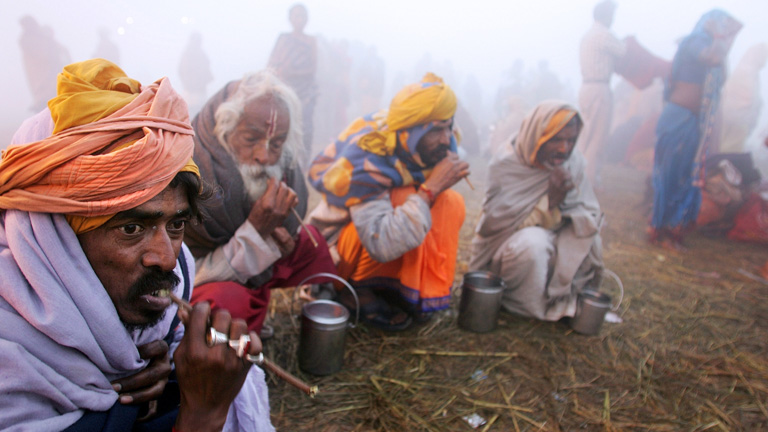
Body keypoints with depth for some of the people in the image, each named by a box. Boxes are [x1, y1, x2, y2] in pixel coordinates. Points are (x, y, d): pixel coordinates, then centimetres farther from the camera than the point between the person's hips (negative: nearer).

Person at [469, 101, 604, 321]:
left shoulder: (573, 162, -4)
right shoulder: (504, 166, -17)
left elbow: (593, 217, -5)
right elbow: (503, 225, -20)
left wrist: (567, 199, -27)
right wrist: (550, 201, -32)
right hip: (505, 251, -4)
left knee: (586, 236, -23)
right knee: (532, 241, -36)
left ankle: (558, 298, -2)